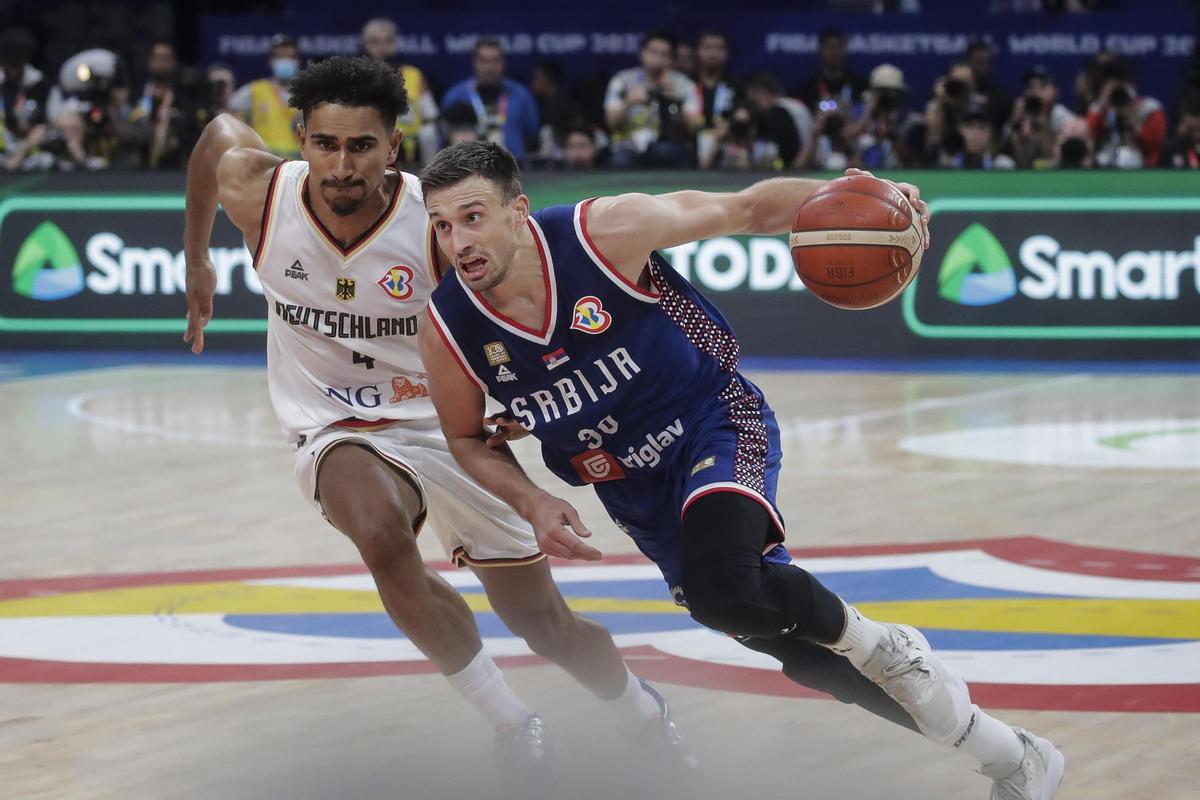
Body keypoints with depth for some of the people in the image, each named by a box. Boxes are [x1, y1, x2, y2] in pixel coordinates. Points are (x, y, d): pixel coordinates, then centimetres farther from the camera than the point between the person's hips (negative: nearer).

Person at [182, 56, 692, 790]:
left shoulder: (438, 226, -24)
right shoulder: (262, 193, -17)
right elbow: (218, 131, 7)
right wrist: (197, 265, 16)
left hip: (452, 430, 0)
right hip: (344, 434, 0)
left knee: (552, 630, 11)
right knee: (385, 537, -36)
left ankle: (645, 715, 47)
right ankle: (512, 725, -17)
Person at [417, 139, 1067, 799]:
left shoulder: (606, 231, -24)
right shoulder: (448, 334, -15)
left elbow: (745, 209, -13)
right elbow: (468, 440, 5)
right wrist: (532, 504, -13)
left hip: (715, 425, -5)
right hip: (634, 491, 5)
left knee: (721, 589, -36)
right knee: (805, 649, 10)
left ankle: (882, 647, -5)